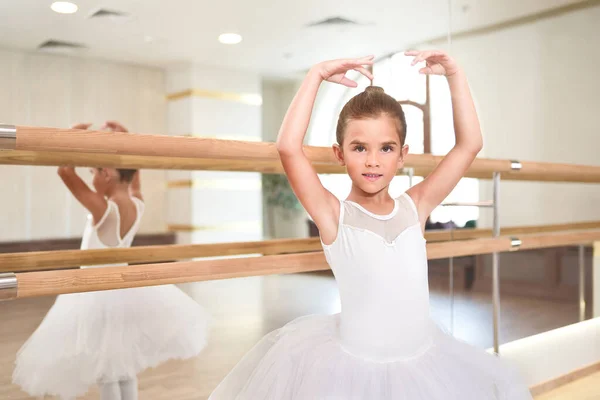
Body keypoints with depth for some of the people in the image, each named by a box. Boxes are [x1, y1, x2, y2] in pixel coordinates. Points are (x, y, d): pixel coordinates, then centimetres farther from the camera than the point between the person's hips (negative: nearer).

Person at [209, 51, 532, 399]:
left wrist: (454, 73, -3)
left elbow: (470, 144, -1)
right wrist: (317, 76, -17)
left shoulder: (415, 207, -1)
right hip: (355, 366, -3)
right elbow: (288, 147, -23)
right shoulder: (333, 214, -10)